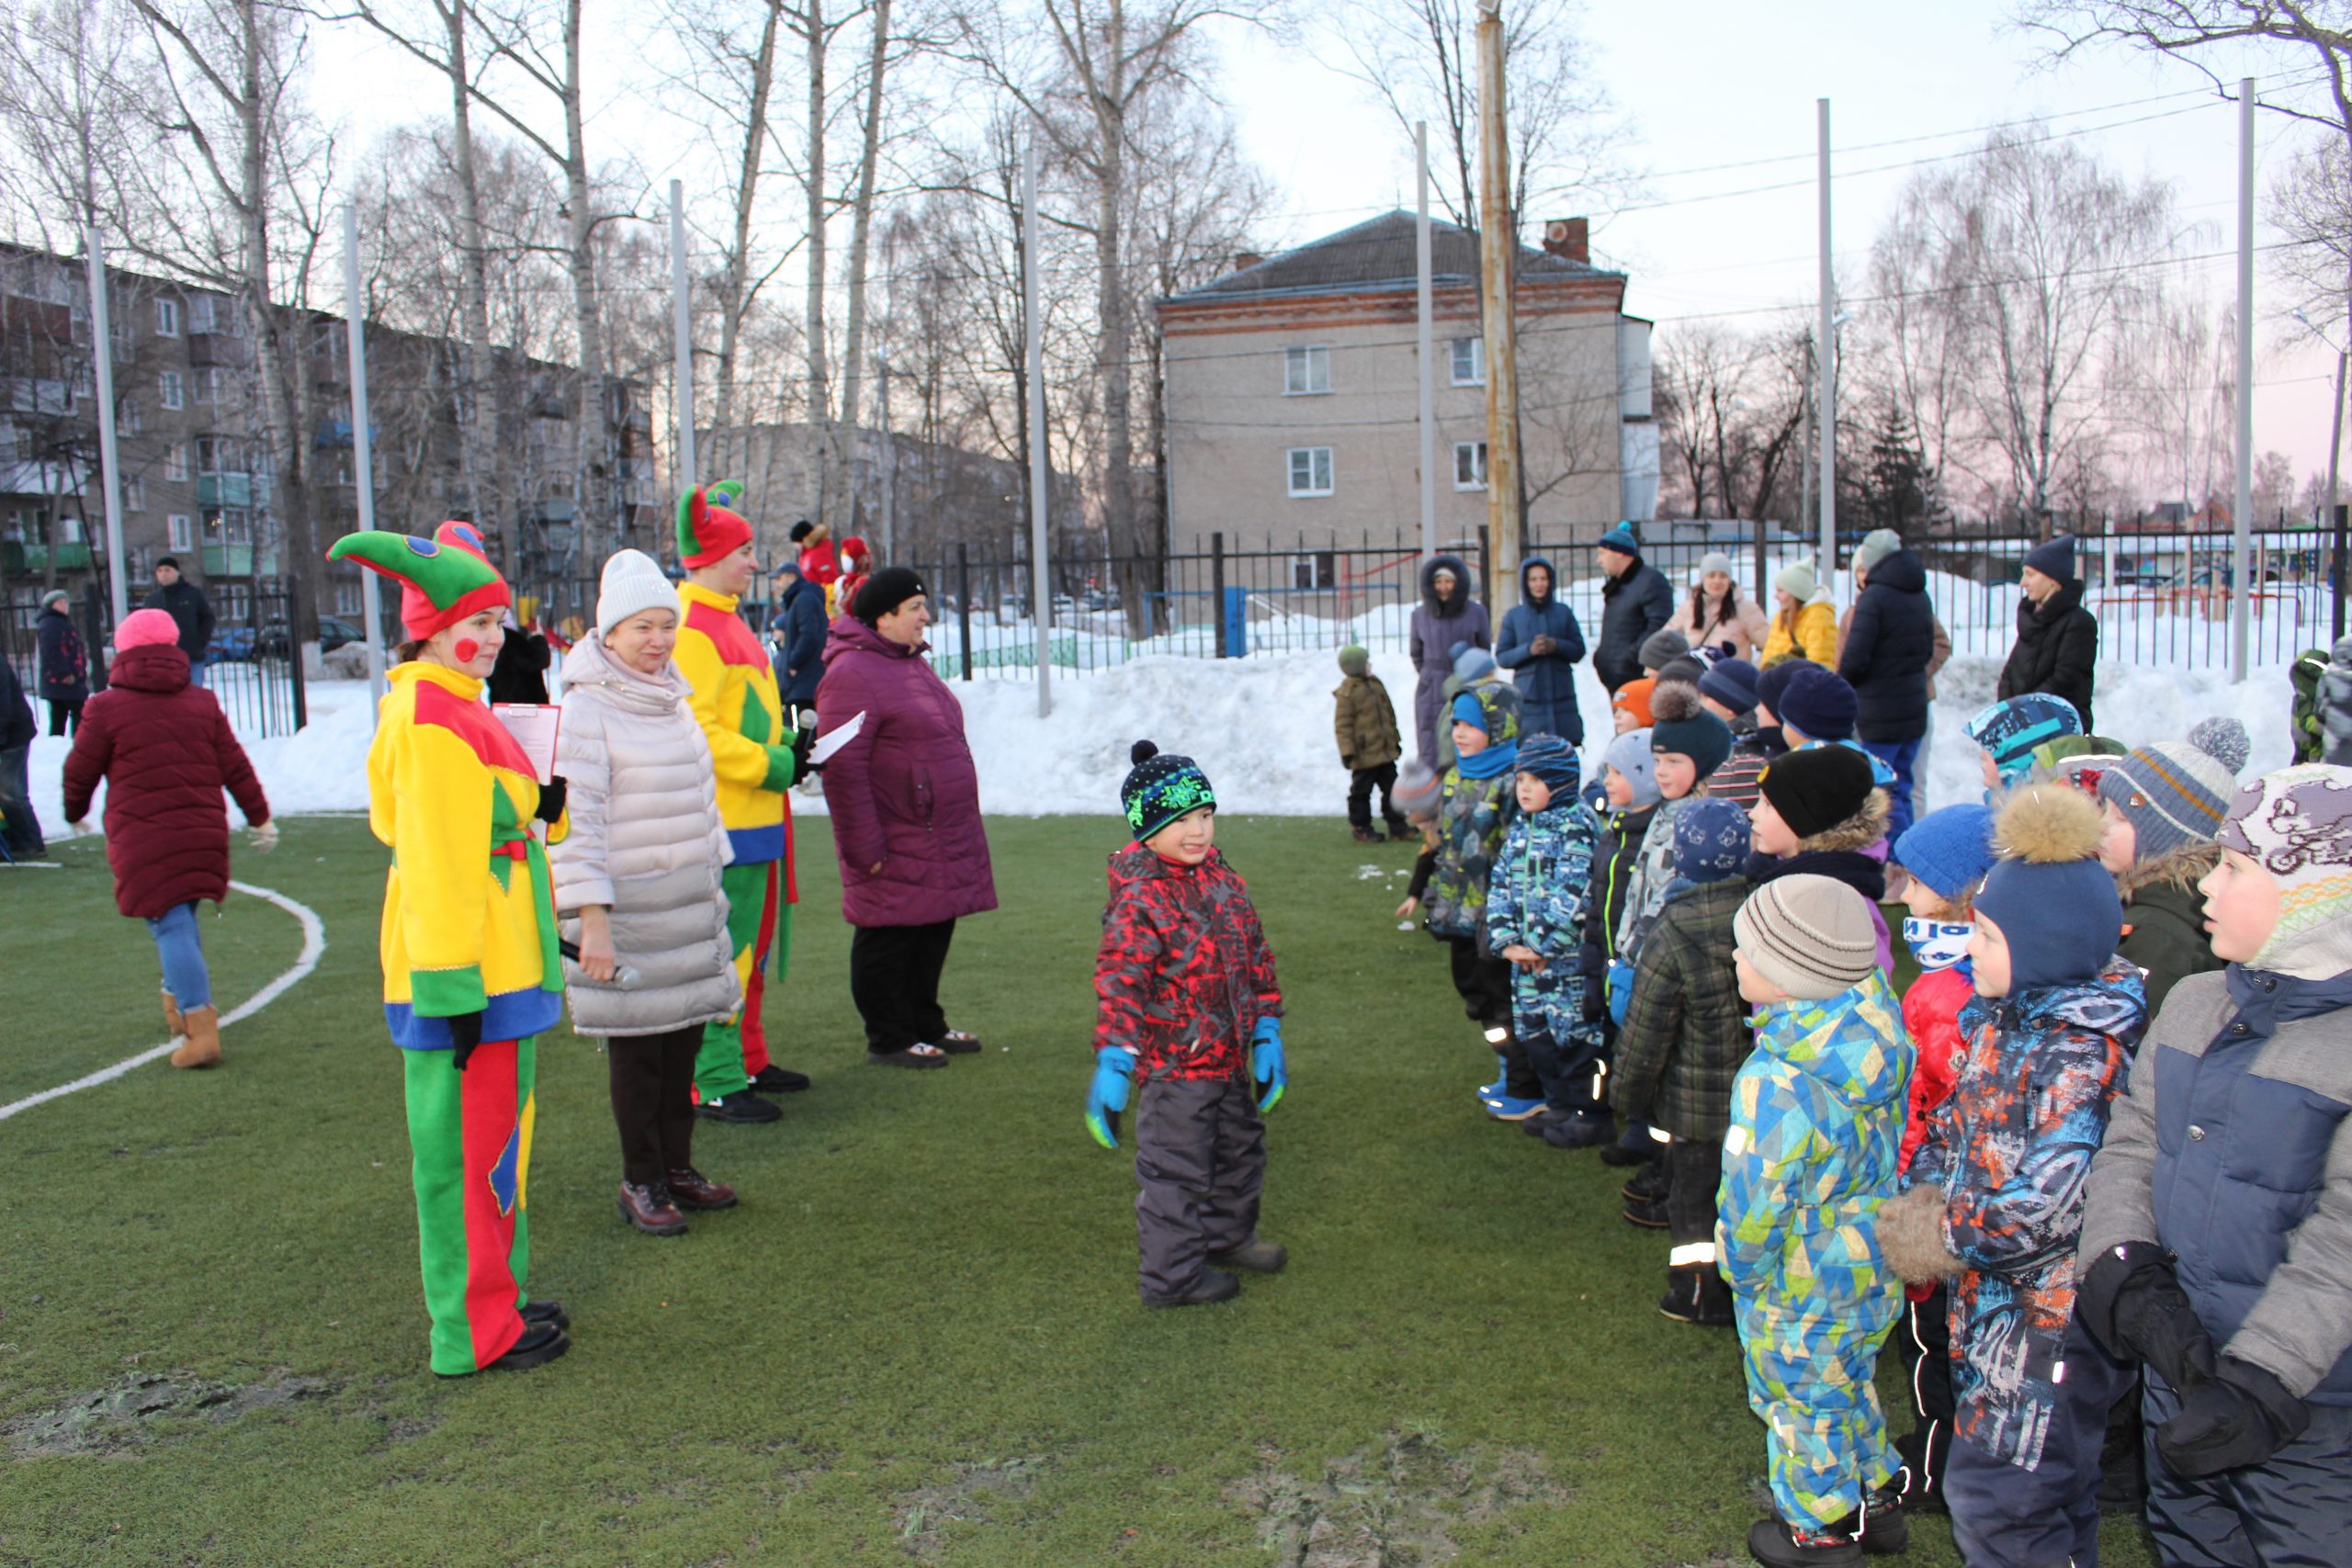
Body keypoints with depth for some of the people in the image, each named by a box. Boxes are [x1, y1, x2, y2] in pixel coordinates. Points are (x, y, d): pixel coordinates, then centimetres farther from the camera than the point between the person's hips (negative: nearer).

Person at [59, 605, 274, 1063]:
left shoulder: (106, 708, -4)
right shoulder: (202, 703, 7)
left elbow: (79, 772, 4)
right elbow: (236, 768, 7)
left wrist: (75, 813, 23)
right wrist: (260, 818, 15)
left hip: (143, 841, -4)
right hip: (203, 833, 5)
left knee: (170, 926, -6)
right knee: (183, 918, 22)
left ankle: (201, 1030, -15)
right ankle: (180, 1003, 36)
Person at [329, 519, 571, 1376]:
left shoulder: (459, 708, 14)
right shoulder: (426, 717, -17)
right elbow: (430, 860, -21)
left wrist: (542, 809, 6)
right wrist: (453, 987, -22)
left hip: (497, 968, 10)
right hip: (467, 979, -10)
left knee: (497, 1135, 18)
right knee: (470, 1142, -1)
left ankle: (496, 1299, 31)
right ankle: (476, 1331, 10)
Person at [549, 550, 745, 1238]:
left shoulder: (675, 702, 12)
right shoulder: (584, 711, -12)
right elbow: (574, 823, -17)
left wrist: (715, 883, 21)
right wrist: (591, 917, -22)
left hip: (689, 905, 7)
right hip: (627, 913, -7)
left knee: (684, 1037, 11)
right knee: (635, 1046, 1)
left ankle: (677, 1166, 24)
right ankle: (640, 1182, 14)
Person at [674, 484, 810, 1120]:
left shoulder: (724, 620, 18)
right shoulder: (692, 627, -15)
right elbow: (694, 731, -22)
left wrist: (788, 747, 9)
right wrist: (774, 765, -19)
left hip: (753, 815, 11)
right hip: (723, 822, -11)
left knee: (751, 941, 18)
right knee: (724, 947, -5)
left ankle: (748, 1060, 29)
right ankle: (717, 1084, 2)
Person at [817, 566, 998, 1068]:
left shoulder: (911, 663, 16)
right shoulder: (852, 673, -16)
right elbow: (841, 768, -20)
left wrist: (962, 829, 23)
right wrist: (863, 846, -20)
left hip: (941, 837, 9)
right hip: (896, 847, -9)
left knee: (934, 932, 16)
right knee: (890, 938, 1)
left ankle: (926, 1025, 29)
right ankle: (889, 1039, 14)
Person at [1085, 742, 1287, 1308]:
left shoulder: (1223, 879, 4)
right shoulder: (1140, 901, -21)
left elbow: (1256, 958, 10)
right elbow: (1118, 983, -26)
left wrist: (1266, 1035, 6)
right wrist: (1111, 1065, -33)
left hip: (1228, 1057, 9)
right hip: (1175, 1067, -9)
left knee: (1241, 1150, 25)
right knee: (1176, 1171, 5)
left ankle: (1229, 1236, 48)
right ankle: (1171, 1277, 22)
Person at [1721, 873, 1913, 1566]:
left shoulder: (1779, 1084, -37)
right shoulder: (1875, 1022, -13)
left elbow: (1753, 1207, -27)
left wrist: (1742, 1270, -7)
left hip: (1801, 1294, -7)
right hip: (1874, 1270, 7)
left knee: (1801, 1404, 18)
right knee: (1849, 1385, 29)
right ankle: (1873, 1500, 49)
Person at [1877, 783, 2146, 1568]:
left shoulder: (2085, 1053, -24)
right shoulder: (1999, 1016, 4)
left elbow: (2051, 1204, -28)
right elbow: (1954, 1120, 14)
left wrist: (1943, 1235, -17)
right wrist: (1921, 1196, -2)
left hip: (2053, 1313, -9)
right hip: (1987, 1294, 9)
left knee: (1997, 1497, -1)